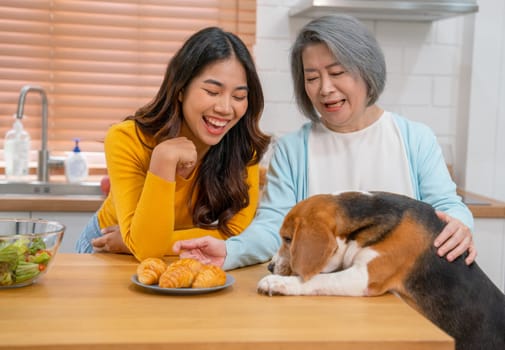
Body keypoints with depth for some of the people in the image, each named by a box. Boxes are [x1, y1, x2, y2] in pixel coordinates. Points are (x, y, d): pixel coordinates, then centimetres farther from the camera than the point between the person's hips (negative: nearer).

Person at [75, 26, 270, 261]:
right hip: (110, 255, -2)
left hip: (180, 264, 2)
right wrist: (163, 159, -37)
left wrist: (134, 243, -21)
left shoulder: (243, 144, -17)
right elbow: (145, 247, -28)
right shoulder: (128, 140, -23)